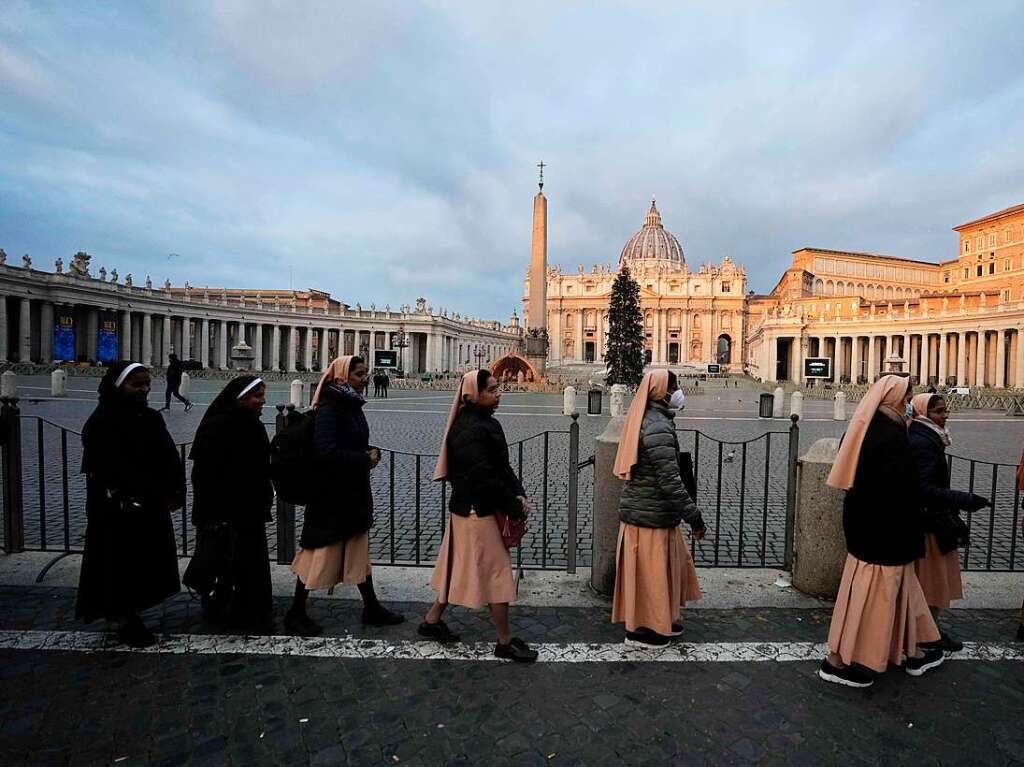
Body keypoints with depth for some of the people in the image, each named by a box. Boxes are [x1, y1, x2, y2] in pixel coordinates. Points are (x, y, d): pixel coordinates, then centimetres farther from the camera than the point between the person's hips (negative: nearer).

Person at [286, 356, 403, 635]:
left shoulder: (352, 406, 8)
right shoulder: (328, 409, -18)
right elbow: (326, 452, -27)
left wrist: (372, 452, -3)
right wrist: (365, 459, -18)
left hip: (355, 492, 9)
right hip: (331, 495, -9)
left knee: (359, 550, 17)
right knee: (320, 553, 5)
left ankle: (372, 609, 29)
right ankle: (296, 614, 25)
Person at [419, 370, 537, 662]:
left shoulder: (486, 423, 8)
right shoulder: (470, 431, -24)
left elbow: (502, 465, 11)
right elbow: (485, 478, -25)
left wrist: (519, 495, -2)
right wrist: (515, 508, -16)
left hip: (467, 508, 10)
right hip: (477, 511, -10)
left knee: (460, 568, 20)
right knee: (497, 572, 3)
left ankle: (432, 620, 36)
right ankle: (505, 641, 19)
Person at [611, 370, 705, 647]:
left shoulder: (646, 421, 9)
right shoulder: (658, 428, -23)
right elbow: (670, 481, -26)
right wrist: (694, 516, -19)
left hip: (641, 507, 10)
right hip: (652, 514, -10)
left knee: (671, 564, 22)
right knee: (651, 571, 7)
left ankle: (663, 619, 38)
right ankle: (642, 629, 24)